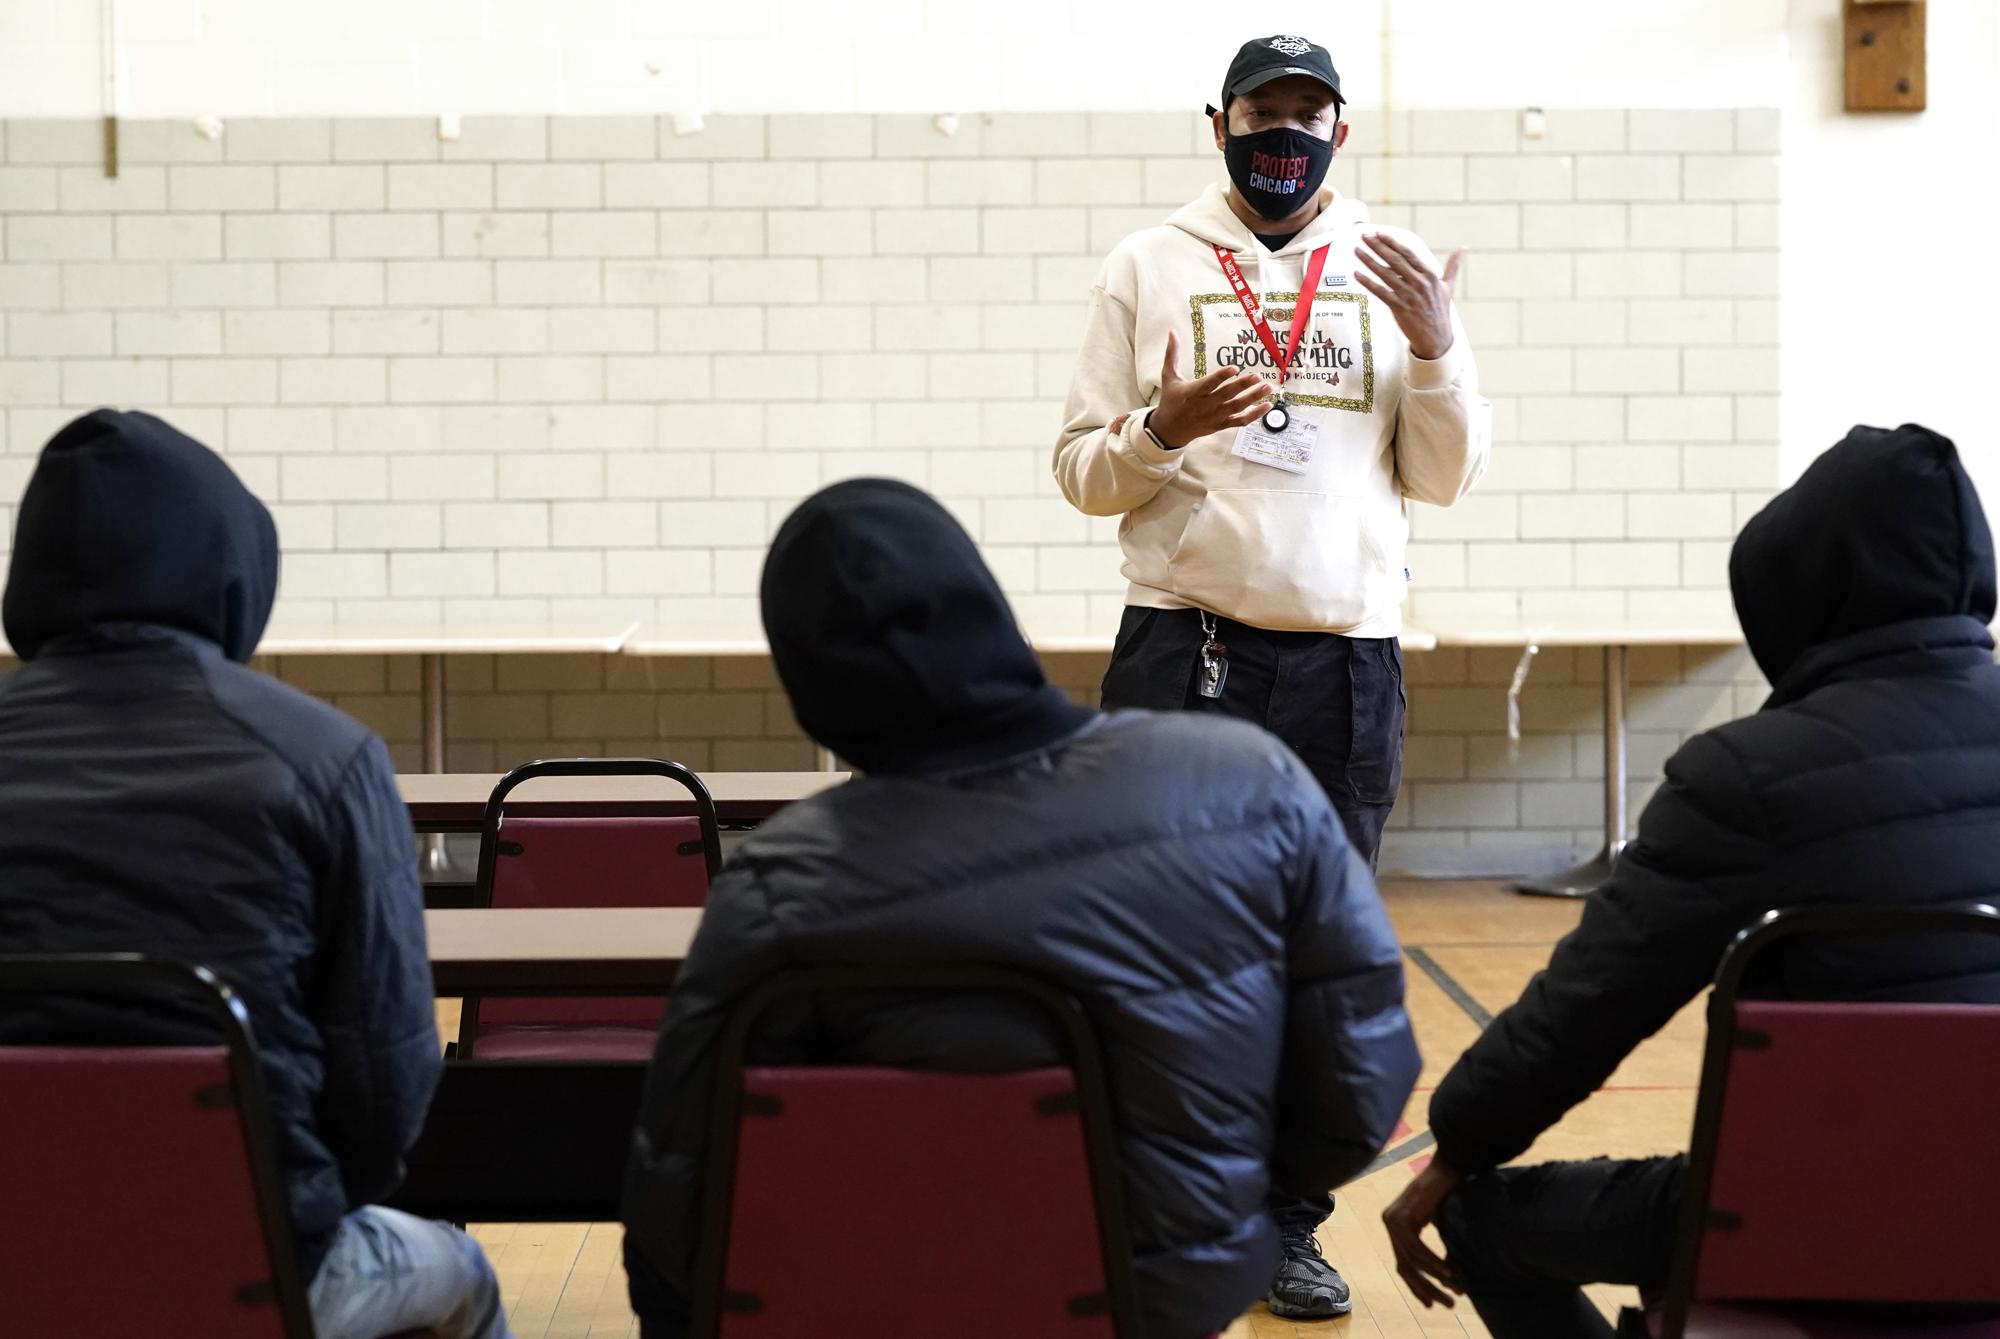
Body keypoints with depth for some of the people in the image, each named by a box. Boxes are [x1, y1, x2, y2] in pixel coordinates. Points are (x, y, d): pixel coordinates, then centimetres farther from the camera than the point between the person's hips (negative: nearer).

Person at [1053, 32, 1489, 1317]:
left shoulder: (1399, 273, 8)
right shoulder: (1149, 267, 4)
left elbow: (1448, 479, 5)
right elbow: (1083, 472, 3)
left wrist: (1438, 348, -11)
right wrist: (1161, 429, -17)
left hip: (1350, 659, 2)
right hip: (1182, 646, -2)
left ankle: (1287, 1222, 20)